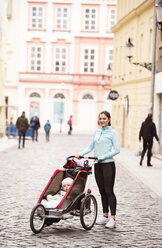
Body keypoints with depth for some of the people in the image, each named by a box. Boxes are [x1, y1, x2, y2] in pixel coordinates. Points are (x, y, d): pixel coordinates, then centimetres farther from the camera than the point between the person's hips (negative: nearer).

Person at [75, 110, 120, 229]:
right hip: (98, 165, 6)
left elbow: (117, 149, -10)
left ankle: (113, 219, -6)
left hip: (108, 164, -6)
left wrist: (103, 157, -17)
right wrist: (81, 154, 3)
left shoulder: (112, 132, -3)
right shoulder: (97, 132, 14)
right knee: (102, 191, 10)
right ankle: (105, 216, 18)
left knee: (109, 191, -8)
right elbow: (91, 146, 18)